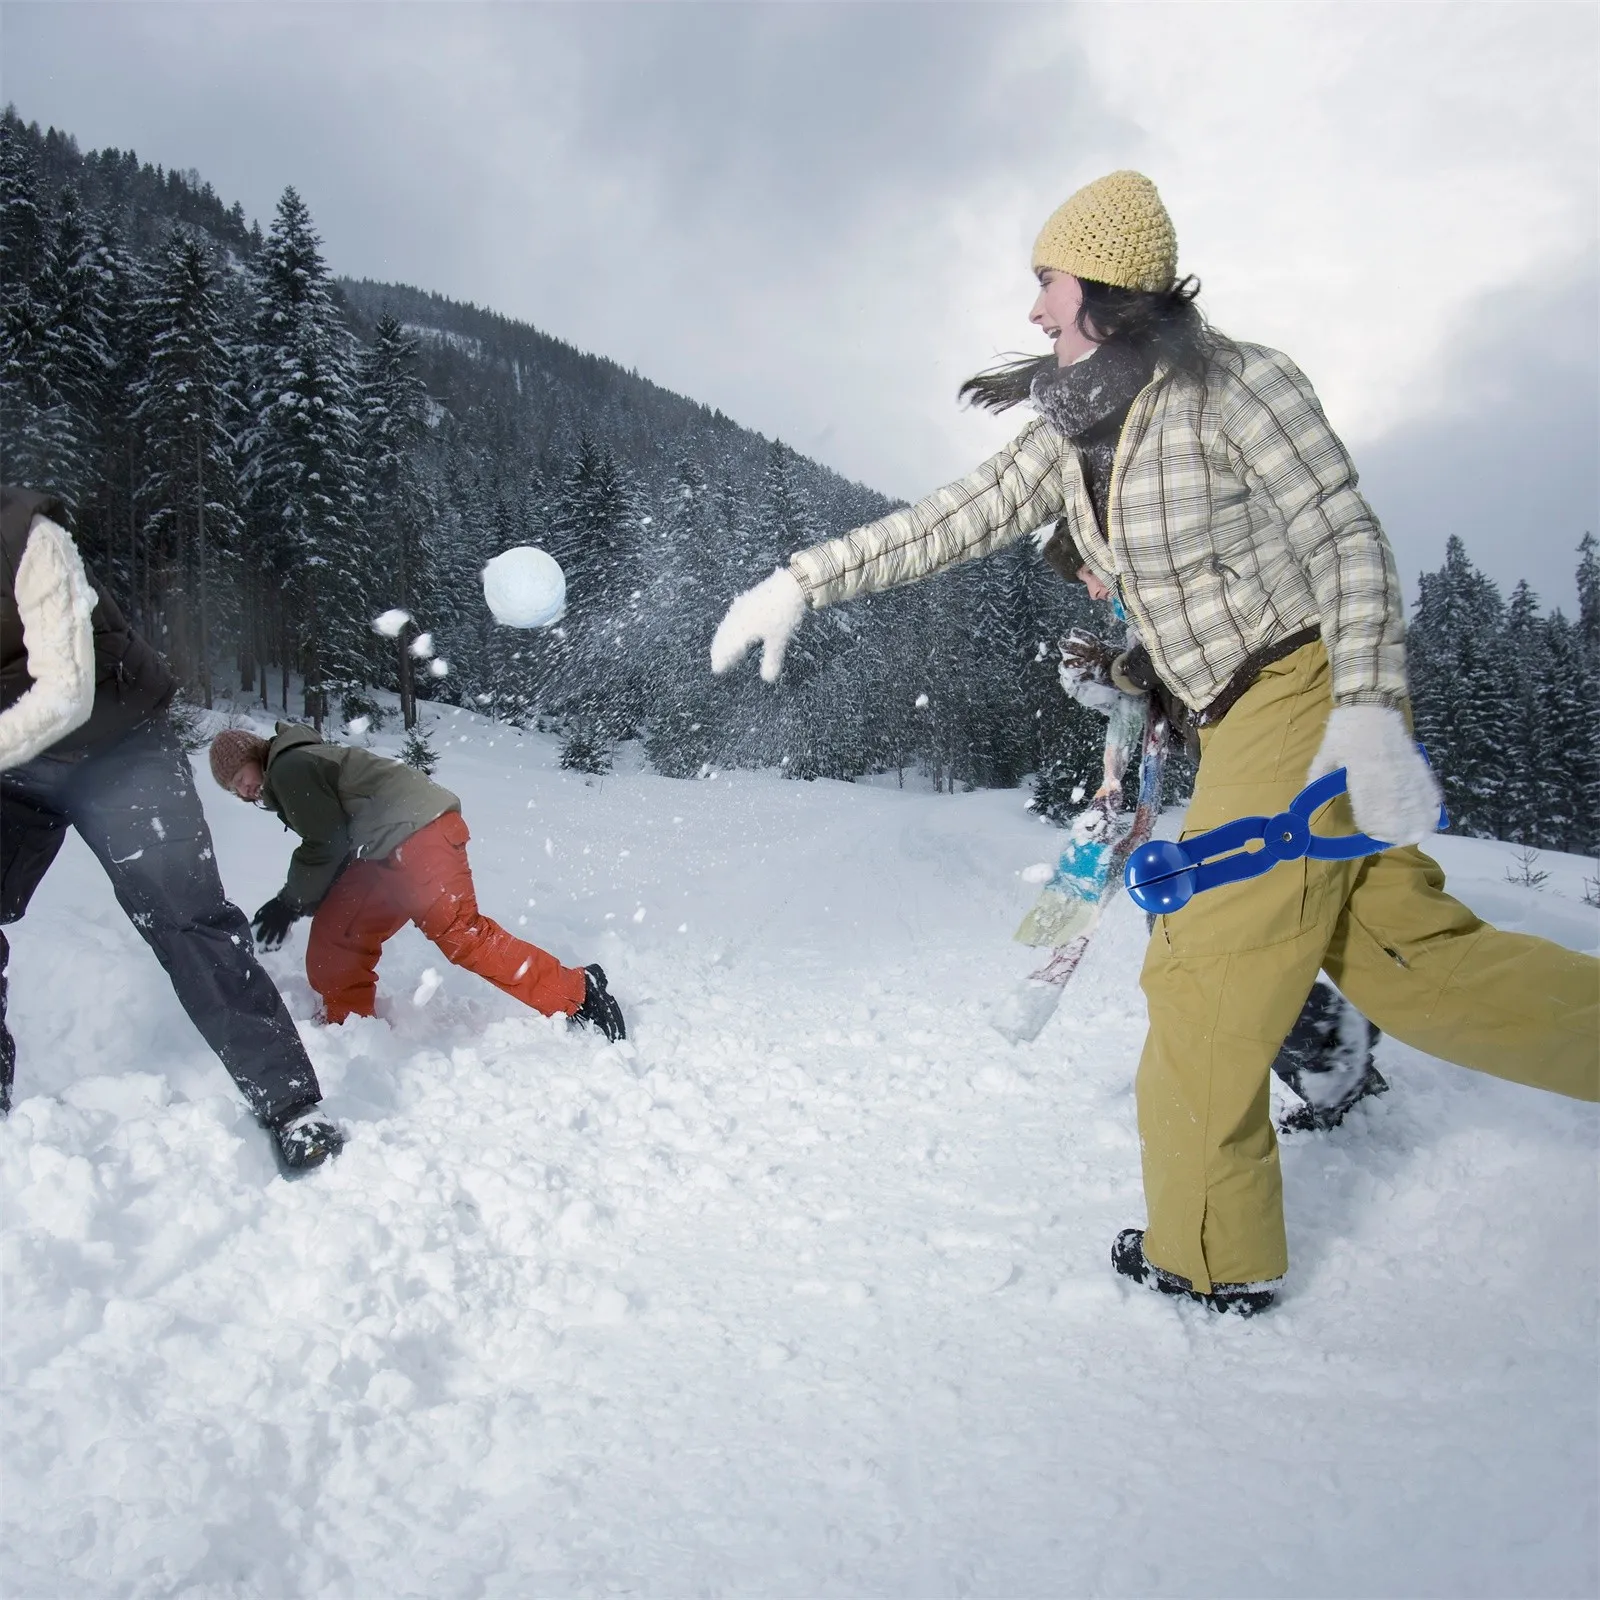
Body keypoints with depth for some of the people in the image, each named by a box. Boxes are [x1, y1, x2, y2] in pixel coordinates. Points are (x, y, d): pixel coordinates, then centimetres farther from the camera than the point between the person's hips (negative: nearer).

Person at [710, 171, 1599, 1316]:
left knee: (1206, 975, -4)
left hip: (1310, 697, -7)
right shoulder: (1074, 436, 10)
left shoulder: (1236, 383, -11)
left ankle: (1210, 1254, 14)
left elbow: (1351, 543, -13)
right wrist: (801, 581, 3)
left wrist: (1367, 712, -22)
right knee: (1405, 957, 9)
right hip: (1243, 720, 7)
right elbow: (952, 524, 8)